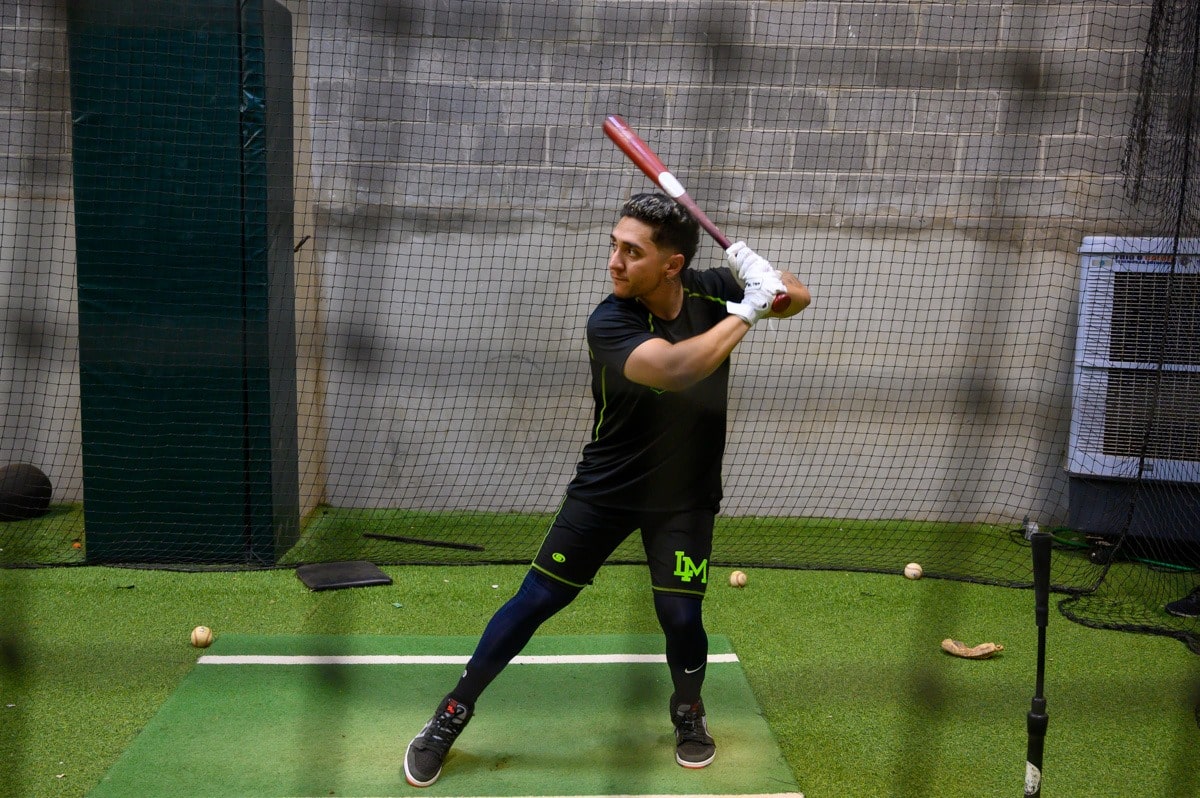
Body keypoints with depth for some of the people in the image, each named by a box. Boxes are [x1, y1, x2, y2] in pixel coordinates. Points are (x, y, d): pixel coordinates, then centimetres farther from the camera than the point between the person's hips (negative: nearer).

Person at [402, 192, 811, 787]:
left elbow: (799, 299, 1)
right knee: (536, 600, 1)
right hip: (607, 487, -2)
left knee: (679, 615, -4)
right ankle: (453, 714, 17)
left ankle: (689, 712, 29)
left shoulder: (710, 290, -12)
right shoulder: (609, 321, -25)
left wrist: (766, 280, -22)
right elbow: (674, 369, -42)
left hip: (686, 494, 2)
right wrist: (746, 312, -34)